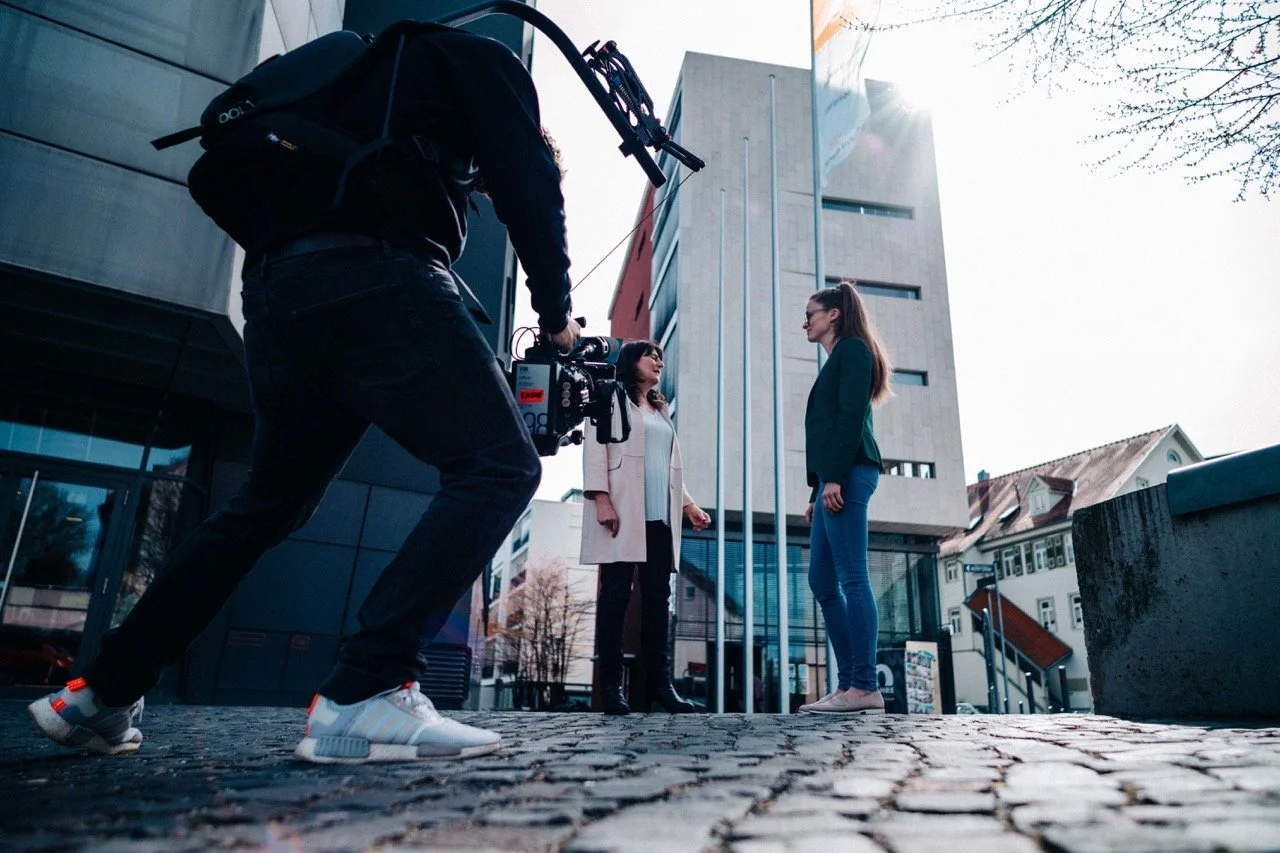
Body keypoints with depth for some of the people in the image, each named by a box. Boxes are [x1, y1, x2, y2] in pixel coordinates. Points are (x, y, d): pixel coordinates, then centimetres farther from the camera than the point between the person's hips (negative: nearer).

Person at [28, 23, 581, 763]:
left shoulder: (377, 66, 38)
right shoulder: (481, 57, 17)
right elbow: (527, 182, 1)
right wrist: (557, 313, 9)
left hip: (274, 291, 8)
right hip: (371, 276, -8)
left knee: (270, 502, 19)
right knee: (499, 466, -9)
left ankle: (104, 695, 25)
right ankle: (365, 696, -20)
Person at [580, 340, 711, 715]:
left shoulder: (660, 410, 28)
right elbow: (596, 449, -4)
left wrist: (688, 504, 17)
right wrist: (601, 498, -16)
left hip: (659, 517, 6)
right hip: (622, 513, -6)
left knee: (658, 598, 1)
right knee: (616, 595, -6)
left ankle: (660, 681, 2)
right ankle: (611, 685, -3)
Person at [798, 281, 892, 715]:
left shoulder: (852, 350, 0)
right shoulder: (835, 361, 27)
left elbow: (851, 416, -13)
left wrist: (835, 478, -21)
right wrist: (817, 492, 20)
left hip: (848, 473, -10)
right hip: (834, 477, 10)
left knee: (852, 578, -11)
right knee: (822, 581, 7)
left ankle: (865, 688, -8)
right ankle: (848, 683, 9)